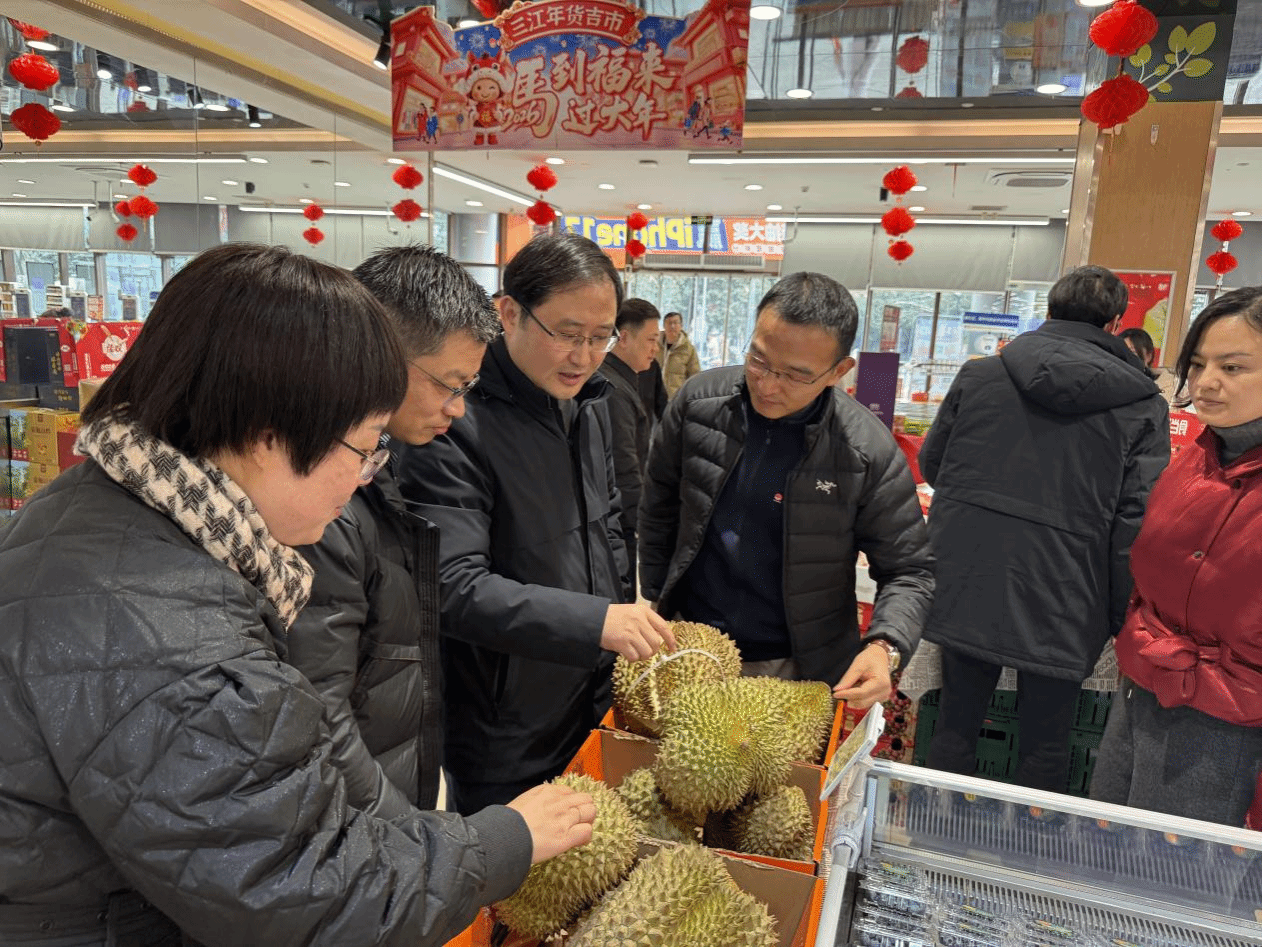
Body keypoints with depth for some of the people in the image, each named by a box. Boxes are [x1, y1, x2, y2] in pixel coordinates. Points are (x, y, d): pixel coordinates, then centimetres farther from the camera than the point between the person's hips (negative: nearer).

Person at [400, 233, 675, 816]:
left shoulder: (589, 404, 3)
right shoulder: (458, 425, -24)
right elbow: (453, 587, -29)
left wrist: (627, 627, 13)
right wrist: (595, 621, -36)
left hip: (593, 705, 8)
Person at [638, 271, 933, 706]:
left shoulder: (870, 451, -18)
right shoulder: (699, 400, -10)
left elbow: (909, 569, -9)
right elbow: (659, 506, 4)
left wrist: (885, 646, -27)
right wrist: (655, 601, 7)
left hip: (797, 667, -2)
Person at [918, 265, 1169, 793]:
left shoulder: (978, 375, 1)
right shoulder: (1143, 407, -4)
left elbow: (932, 465, 11)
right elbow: (1136, 525, -7)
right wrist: (1123, 621, 1)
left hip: (966, 588, 2)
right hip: (1059, 606, -1)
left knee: (956, 724, 16)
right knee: (1045, 746, 14)